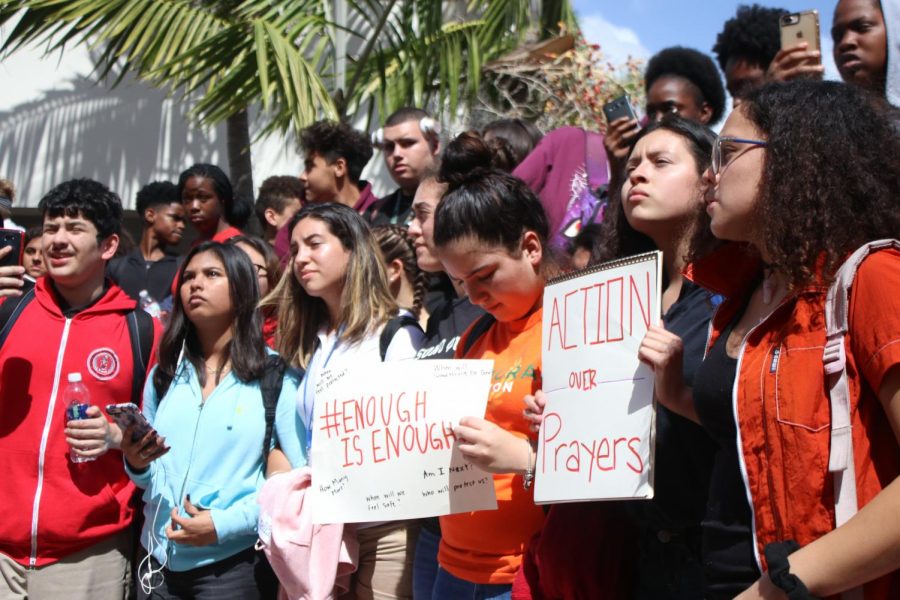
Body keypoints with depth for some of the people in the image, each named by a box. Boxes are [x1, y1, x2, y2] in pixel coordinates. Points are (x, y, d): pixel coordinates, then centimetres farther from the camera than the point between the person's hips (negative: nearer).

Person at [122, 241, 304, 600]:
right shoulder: (164, 375, 9)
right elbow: (153, 477, 15)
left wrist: (227, 523, -18)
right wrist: (137, 465, -6)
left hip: (235, 562, -4)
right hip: (160, 561, 5)